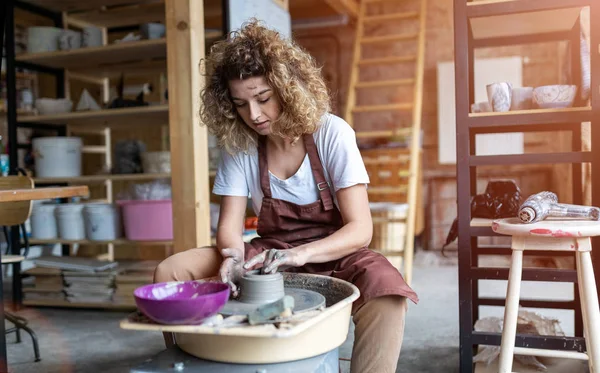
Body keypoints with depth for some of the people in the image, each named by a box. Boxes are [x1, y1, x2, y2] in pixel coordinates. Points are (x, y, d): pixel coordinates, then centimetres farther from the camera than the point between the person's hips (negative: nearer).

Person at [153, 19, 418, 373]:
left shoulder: (332, 134, -16)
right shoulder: (238, 144, -6)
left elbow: (360, 229, -19)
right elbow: (230, 224, -5)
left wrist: (300, 254, -35)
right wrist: (234, 257, -29)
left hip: (332, 253, -3)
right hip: (269, 253, 4)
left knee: (387, 295, -36)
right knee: (170, 272, -15)